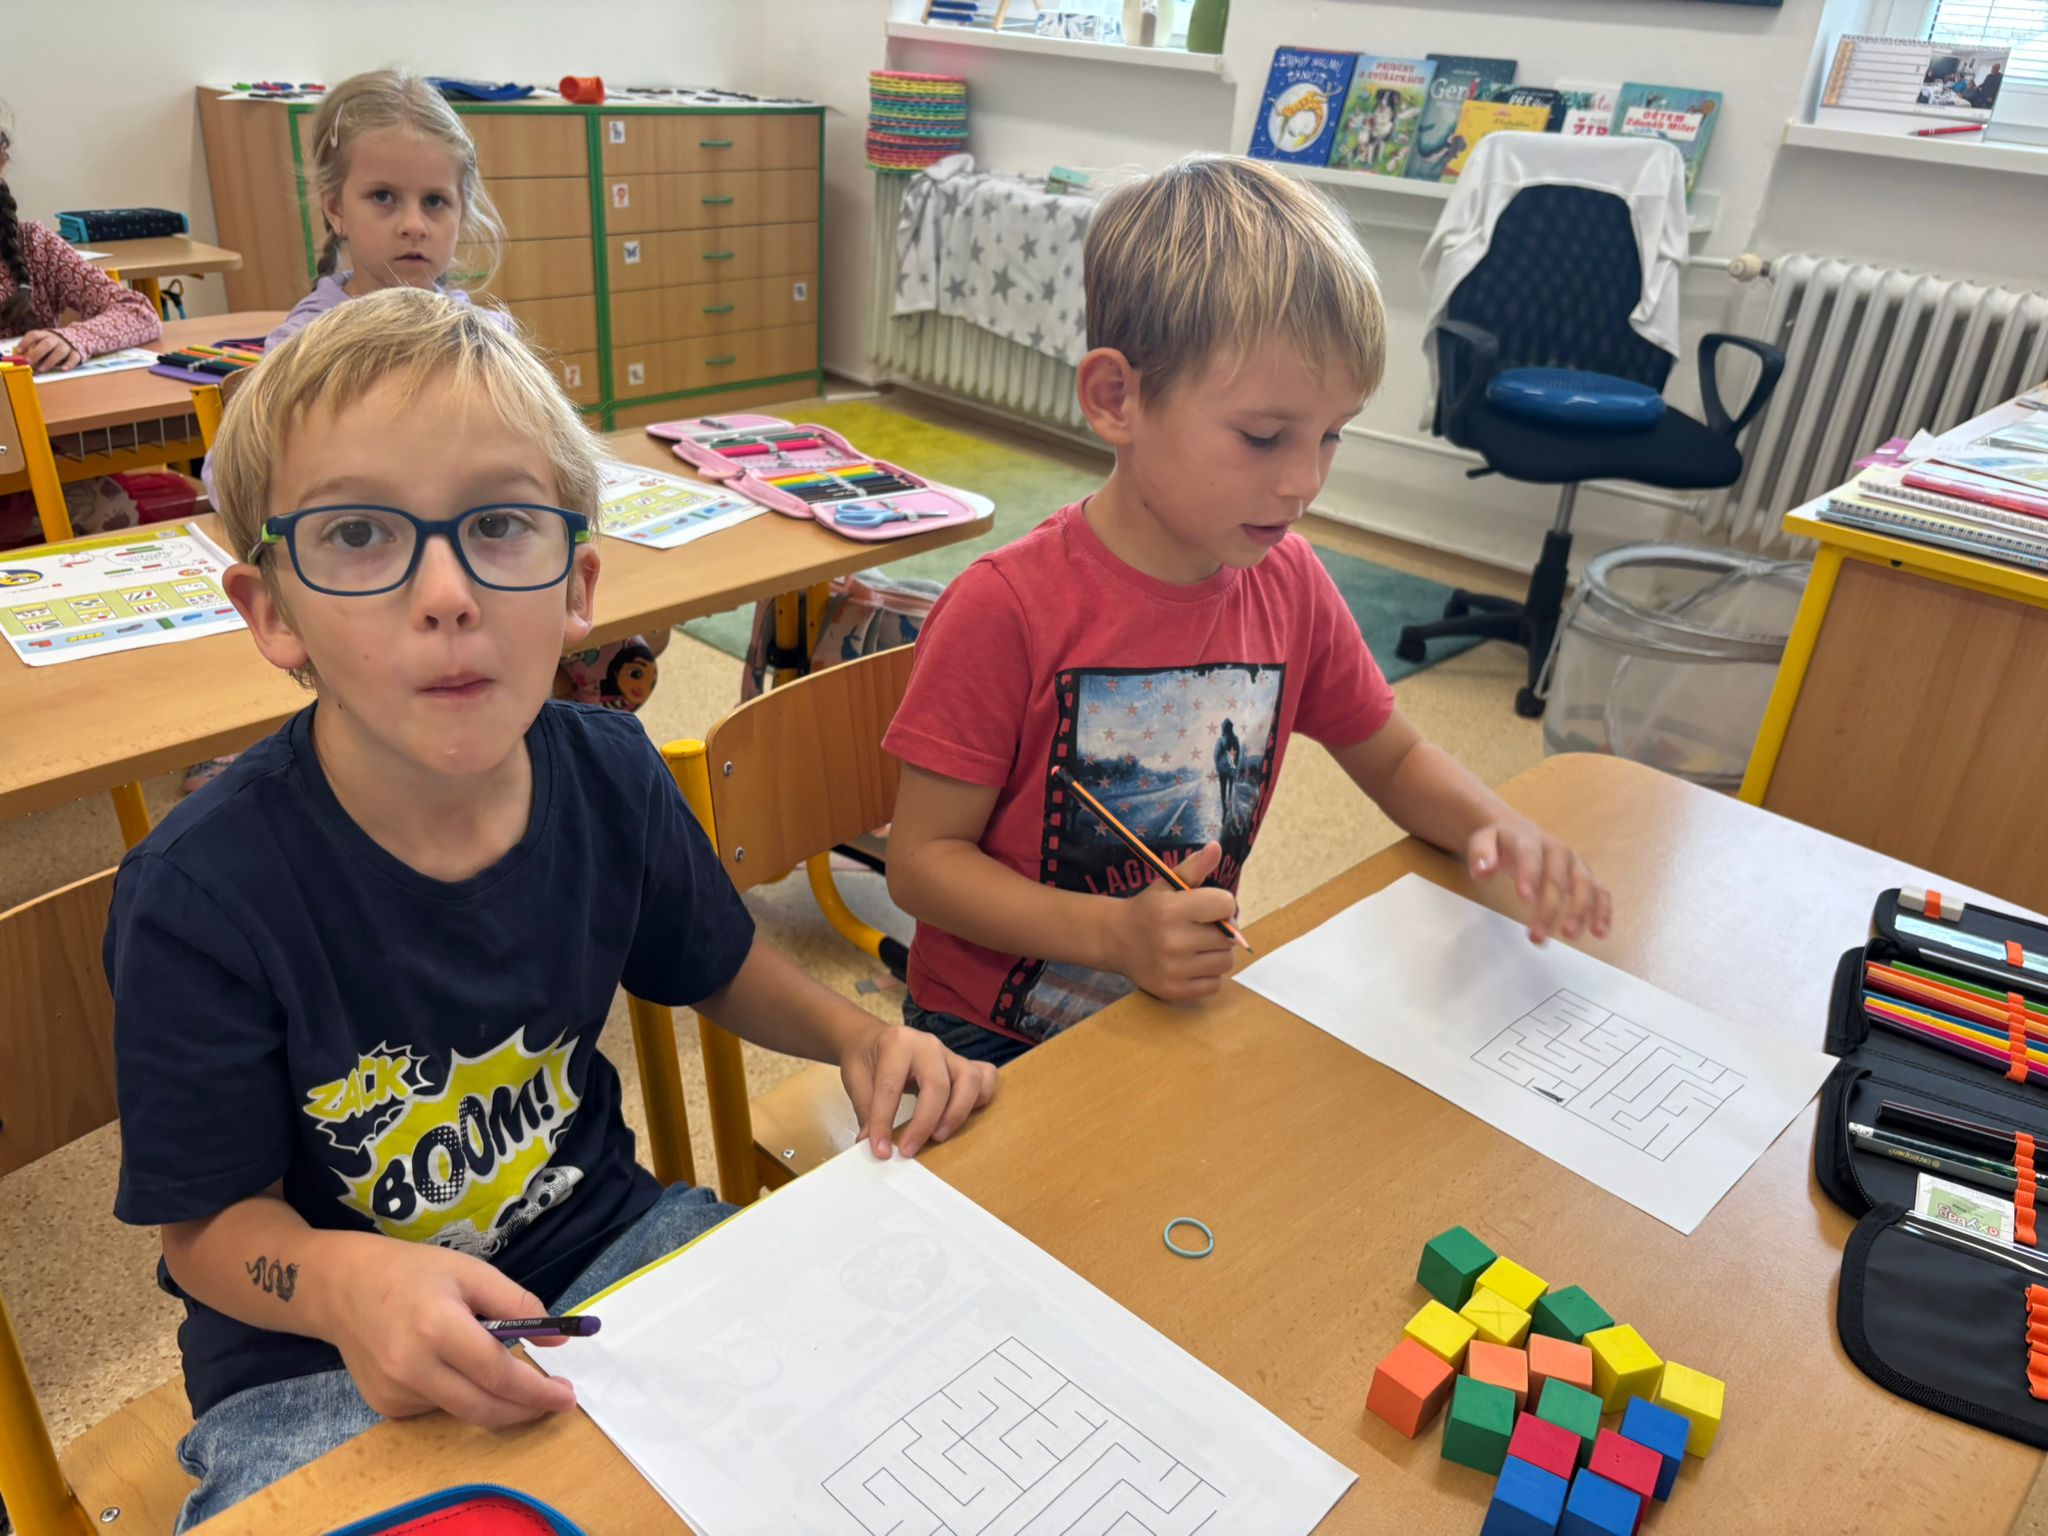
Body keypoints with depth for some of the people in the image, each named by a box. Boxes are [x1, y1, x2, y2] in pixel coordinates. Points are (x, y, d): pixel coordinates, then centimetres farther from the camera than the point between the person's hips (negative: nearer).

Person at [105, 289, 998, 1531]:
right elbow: (212, 1221, -10)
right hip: (319, 1355, -3)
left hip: (602, 1234, 4)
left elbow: (717, 968, 9)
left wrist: (854, 1034, -9)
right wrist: (347, 1280, -32)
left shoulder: (611, 777, -11)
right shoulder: (202, 897, -23)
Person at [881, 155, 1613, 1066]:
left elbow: (1395, 759, 13)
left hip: (1185, 1017, 4)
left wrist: (1498, 827, -8)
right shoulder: (1007, 610, -21)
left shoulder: (1288, 583, -3)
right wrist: (1114, 936, -28)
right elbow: (921, 858, -15)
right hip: (998, 1039, -4)